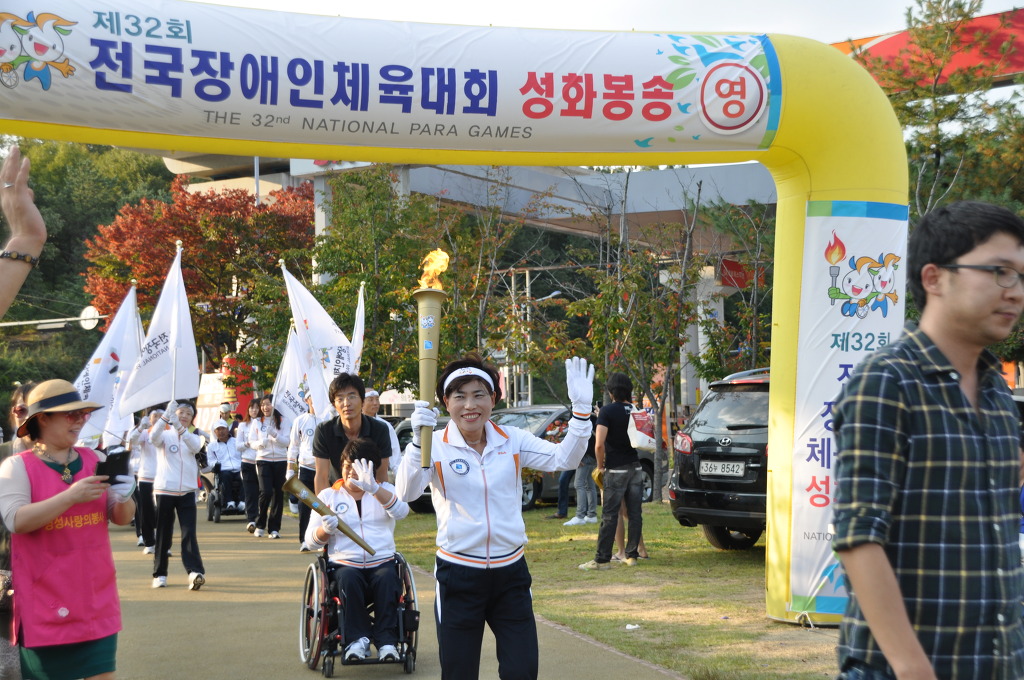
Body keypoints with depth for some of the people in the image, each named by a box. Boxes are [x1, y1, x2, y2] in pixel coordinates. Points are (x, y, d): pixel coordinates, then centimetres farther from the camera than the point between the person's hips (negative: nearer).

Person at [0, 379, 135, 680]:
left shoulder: (96, 460, 8)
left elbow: (122, 518, 10)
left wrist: (124, 499, -14)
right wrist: (71, 496, -26)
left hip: (97, 598, 4)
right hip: (45, 601, -4)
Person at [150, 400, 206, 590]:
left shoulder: (193, 437, 10)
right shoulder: (165, 435, 5)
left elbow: (195, 446, -15)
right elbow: (153, 436, -20)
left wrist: (179, 427, -31)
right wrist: (166, 416, -35)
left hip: (187, 491, 1)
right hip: (165, 490, -1)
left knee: (189, 532, -10)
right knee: (163, 533, 5)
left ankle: (195, 572, -21)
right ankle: (160, 574, 14)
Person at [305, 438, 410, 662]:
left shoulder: (384, 490, 18)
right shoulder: (328, 495, 17)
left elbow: (401, 511, -8)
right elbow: (311, 540, 8)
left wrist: (374, 488, -25)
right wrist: (326, 529, -17)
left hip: (382, 561, 0)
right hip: (345, 564, 0)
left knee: (387, 578, -33)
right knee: (349, 578, -34)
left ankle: (387, 641, -30)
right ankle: (358, 639, -28)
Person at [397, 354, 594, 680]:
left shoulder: (512, 440, 2)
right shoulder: (436, 446, -6)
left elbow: (563, 459, -7)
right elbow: (406, 492, -20)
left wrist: (581, 409, -19)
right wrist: (417, 440, -35)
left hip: (511, 571, 2)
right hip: (458, 576, -2)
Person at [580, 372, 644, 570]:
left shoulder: (607, 411, -10)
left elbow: (599, 444, -18)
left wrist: (600, 465, -3)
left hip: (616, 470, -5)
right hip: (635, 467, 5)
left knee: (609, 516, -3)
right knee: (634, 514, 8)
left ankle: (602, 559, -2)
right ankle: (632, 555, 12)